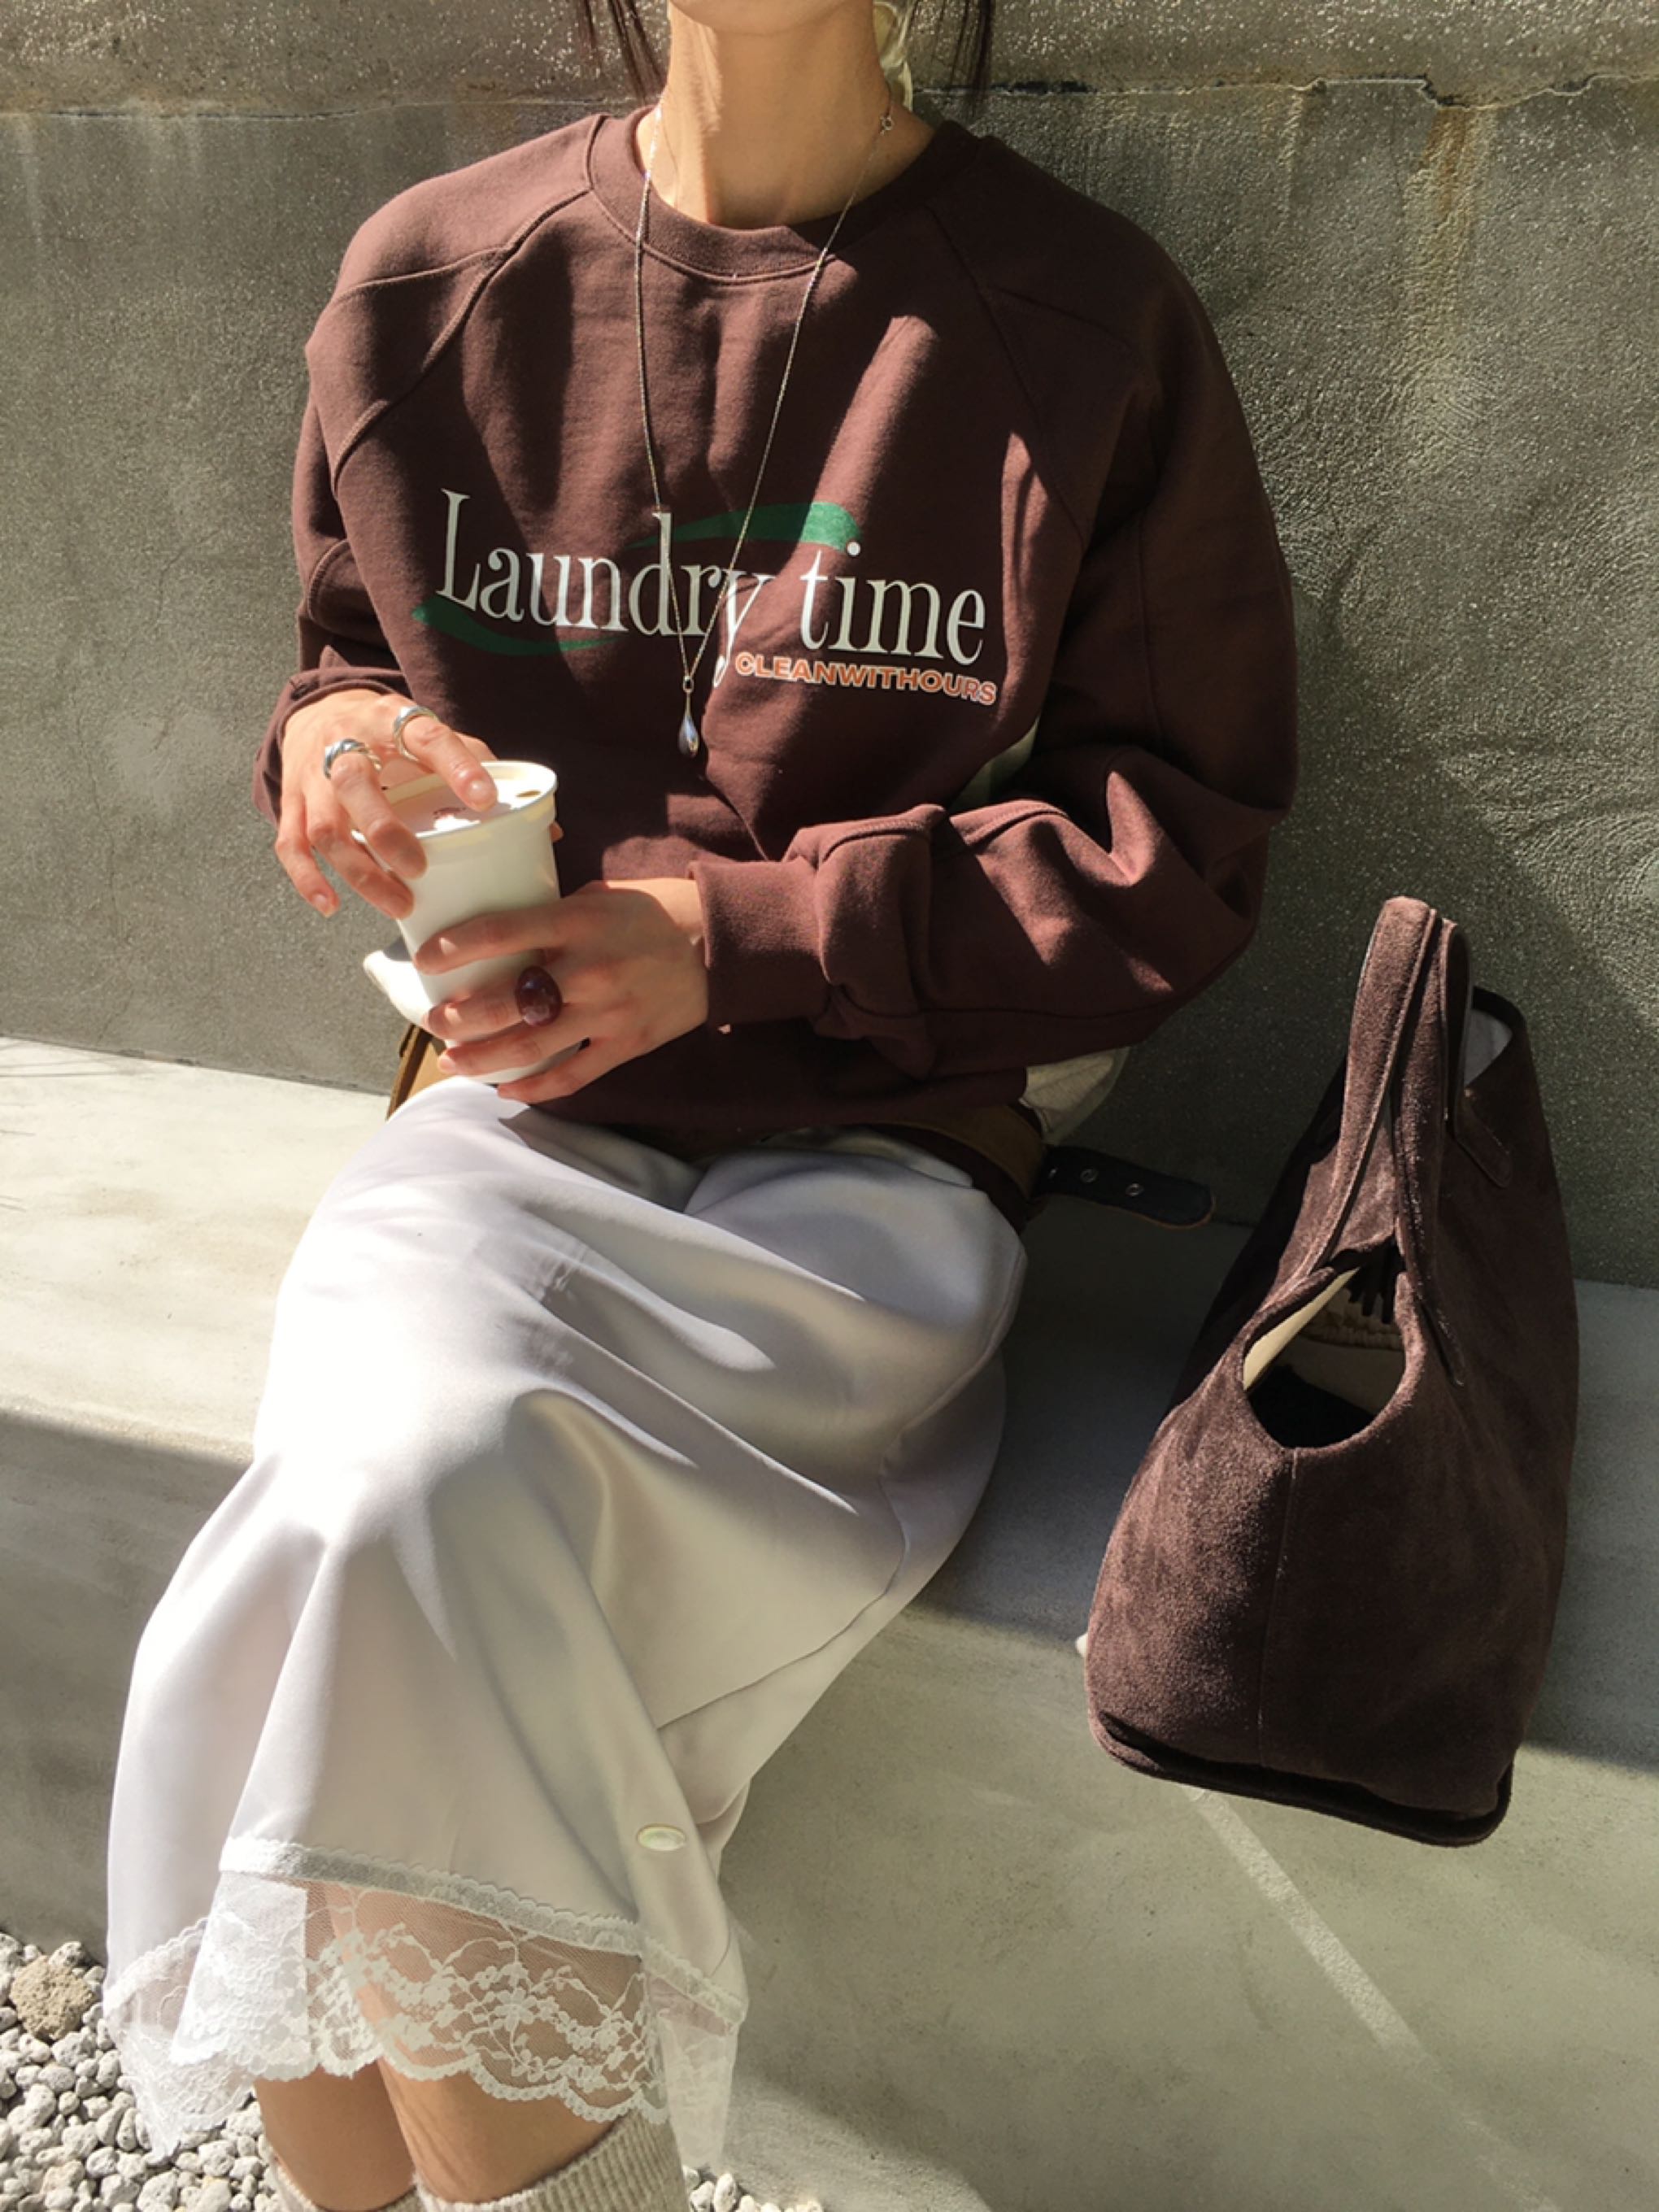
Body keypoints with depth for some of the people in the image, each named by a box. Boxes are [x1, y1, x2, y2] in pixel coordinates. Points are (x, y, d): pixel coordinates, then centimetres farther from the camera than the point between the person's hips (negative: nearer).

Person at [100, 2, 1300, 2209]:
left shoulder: (1086, 314, 0)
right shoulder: (429, 276, 9)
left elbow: (1183, 837, 0)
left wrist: (740, 929, -11)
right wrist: (343, 743, -5)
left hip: (866, 1149, -2)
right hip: (515, 1111, 3)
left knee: (418, 1506, -29)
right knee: (405, 1493, -28)